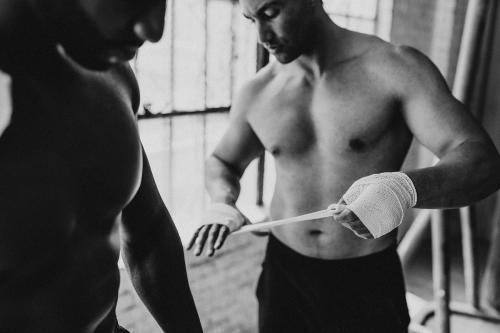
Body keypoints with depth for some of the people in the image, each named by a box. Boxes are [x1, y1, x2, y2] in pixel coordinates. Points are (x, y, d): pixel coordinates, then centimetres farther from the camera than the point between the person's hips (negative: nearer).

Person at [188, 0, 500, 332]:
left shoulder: (396, 68, -13)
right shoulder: (257, 93, -2)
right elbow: (222, 164, 14)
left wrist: (404, 189, -41)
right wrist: (222, 204, -9)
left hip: (369, 283, -2)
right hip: (284, 277, 3)